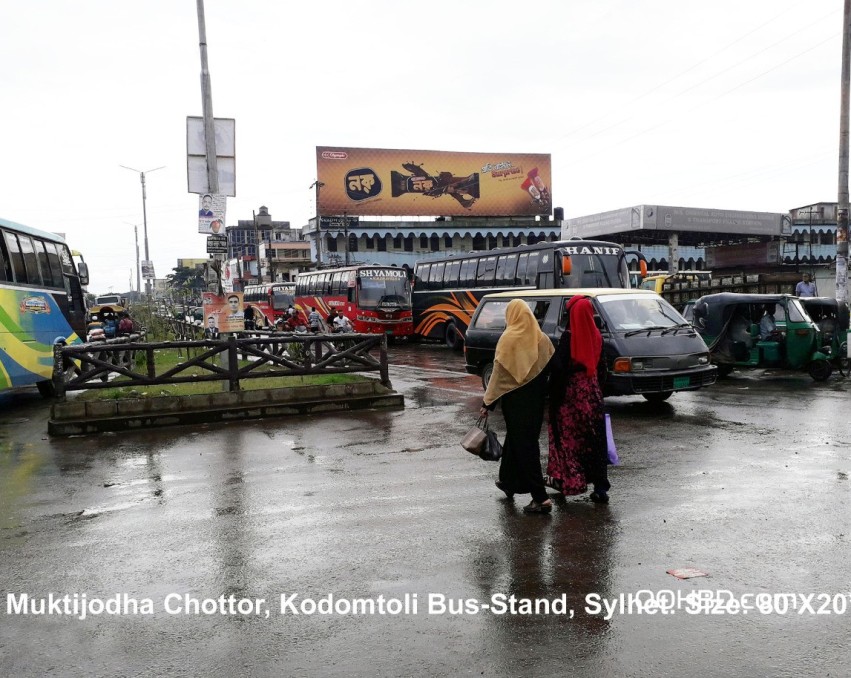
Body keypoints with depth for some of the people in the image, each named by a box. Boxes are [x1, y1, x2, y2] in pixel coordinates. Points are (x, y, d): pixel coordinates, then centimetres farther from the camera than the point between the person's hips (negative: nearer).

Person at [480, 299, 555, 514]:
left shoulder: (509, 339, -13)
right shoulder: (542, 338, 1)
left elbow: (499, 373, -12)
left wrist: (488, 403, -6)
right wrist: (541, 393, 13)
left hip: (515, 400, -6)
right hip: (536, 399, 6)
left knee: (523, 445, -2)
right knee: (515, 438, 22)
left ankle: (540, 497, -6)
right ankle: (508, 482, 37)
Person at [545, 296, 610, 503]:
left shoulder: (569, 336, -13)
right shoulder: (596, 336, 3)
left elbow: (558, 367, -17)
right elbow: (599, 364, 11)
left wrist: (555, 398, -9)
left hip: (572, 391, -5)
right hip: (592, 391, 5)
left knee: (569, 436, 9)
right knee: (596, 438, 6)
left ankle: (566, 480, 18)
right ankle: (600, 487, 4)